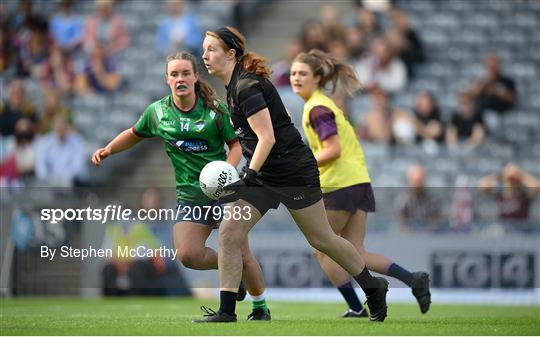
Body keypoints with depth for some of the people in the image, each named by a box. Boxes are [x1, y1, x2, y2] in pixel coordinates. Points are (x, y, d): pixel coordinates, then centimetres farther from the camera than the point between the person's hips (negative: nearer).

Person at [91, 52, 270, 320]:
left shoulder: (214, 109, -6)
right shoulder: (157, 112, 2)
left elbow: (236, 145, -1)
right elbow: (134, 134, 20)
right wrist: (108, 150, 6)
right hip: (190, 195, 2)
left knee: (242, 256, -3)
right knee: (188, 255, -18)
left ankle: (261, 307, 21)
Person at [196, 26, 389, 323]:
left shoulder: (246, 87, -21)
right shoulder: (235, 85, 8)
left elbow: (267, 137, -26)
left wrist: (247, 179, -30)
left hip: (293, 172, -9)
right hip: (264, 174, 9)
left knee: (321, 239, 5)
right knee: (229, 233, -5)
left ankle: (373, 288, 24)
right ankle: (226, 312, -3)